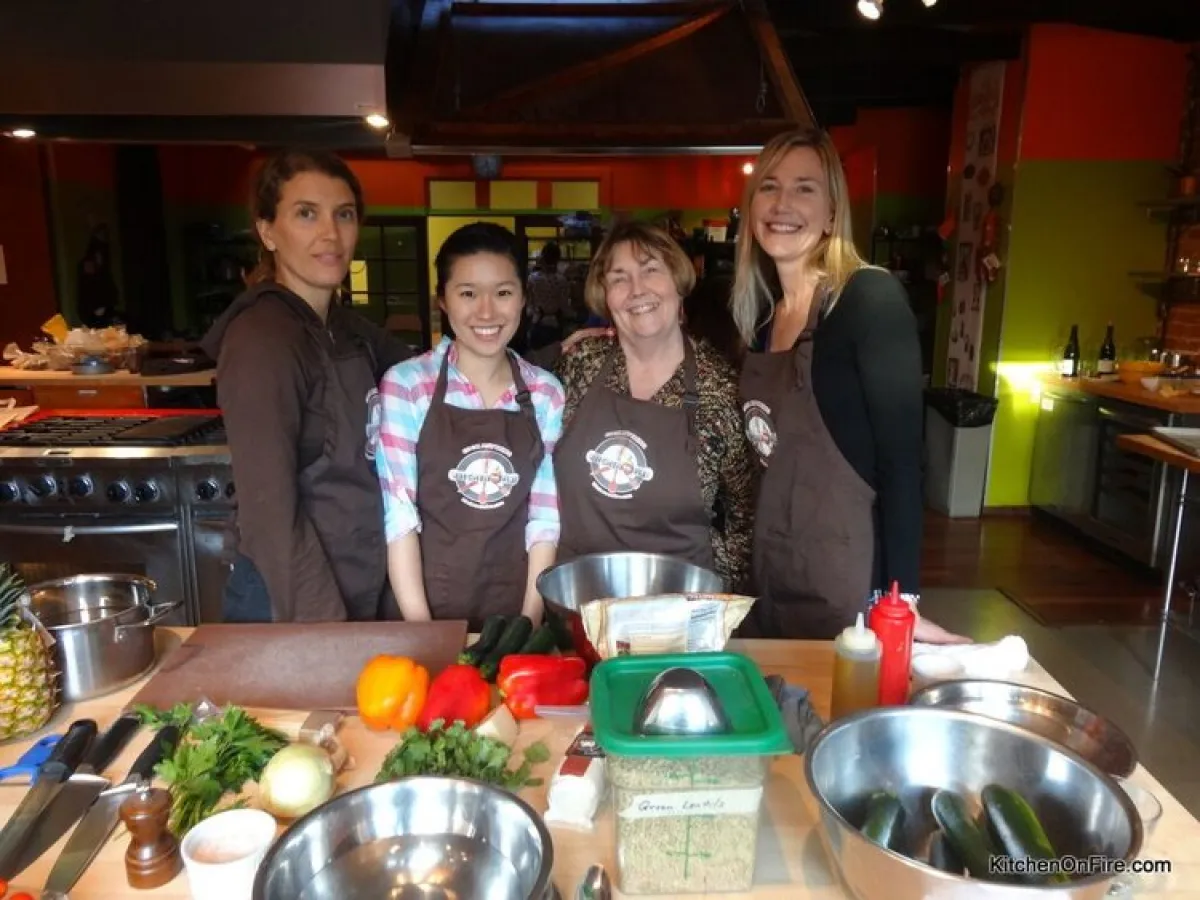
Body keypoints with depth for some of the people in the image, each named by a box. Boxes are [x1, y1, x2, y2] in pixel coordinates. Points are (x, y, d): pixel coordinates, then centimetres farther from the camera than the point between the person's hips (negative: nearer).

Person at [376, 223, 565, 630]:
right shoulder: (405, 385, -9)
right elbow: (399, 515, -11)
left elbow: (545, 519, -2)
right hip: (428, 601, -2)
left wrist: (530, 623, -7)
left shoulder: (547, 393, -2)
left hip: (513, 606, 2)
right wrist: (421, 629, -14)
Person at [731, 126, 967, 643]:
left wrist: (901, 600, -18)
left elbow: (901, 454, -16)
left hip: (850, 581, -6)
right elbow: (767, 456, 10)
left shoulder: (870, 299, -13)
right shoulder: (761, 315, 6)